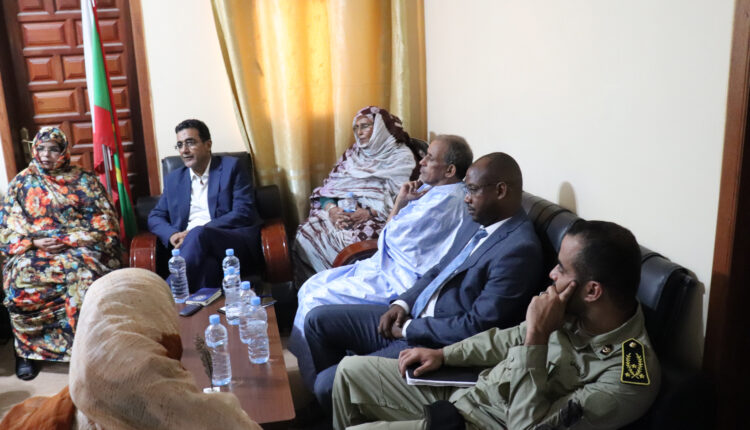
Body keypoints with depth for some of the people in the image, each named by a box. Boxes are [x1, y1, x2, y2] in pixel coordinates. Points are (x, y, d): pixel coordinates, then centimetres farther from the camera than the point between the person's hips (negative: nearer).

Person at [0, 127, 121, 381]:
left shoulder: (84, 181, 10)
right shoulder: (21, 183, 16)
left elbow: (105, 220, 2)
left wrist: (68, 241, -10)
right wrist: (34, 242, -9)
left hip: (79, 247, -2)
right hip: (33, 250, 2)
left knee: (83, 274, -34)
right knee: (21, 277, -30)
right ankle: (26, 351, -14)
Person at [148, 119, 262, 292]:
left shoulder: (231, 167, 9)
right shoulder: (173, 179, 24)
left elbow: (243, 213, -3)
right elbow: (155, 217, 23)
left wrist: (193, 233, -12)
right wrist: (172, 235, -4)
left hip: (235, 241, -2)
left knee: (199, 234, -35)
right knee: (206, 263, -38)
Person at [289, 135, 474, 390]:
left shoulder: (447, 200, -20)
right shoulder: (432, 190, 11)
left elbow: (392, 237, -18)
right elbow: (392, 235, 12)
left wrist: (400, 203, 1)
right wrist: (402, 202, -4)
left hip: (397, 282, -11)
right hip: (386, 266, 11)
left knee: (314, 303, -12)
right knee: (311, 287, 8)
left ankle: (312, 384, 4)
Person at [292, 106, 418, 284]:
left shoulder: (401, 156, 5)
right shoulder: (352, 153, 21)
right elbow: (329, 186, 13)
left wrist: (369, 213, -21)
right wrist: (331, 208, -11)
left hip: (375, 216, -5)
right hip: (340, 211, 5)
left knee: (348, 241, -36)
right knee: (306, 235, -24)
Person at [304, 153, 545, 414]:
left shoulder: (519, 249, -23)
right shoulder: (478, 224, 8)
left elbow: (476, 327, -24)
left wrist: (409, 329, -15)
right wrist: (403, 304, 1)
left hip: (438, 343, -9)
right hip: (414, 316, 9)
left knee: (328, 383, -15)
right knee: (319, 319, 7)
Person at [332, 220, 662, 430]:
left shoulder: (628, 376, -28)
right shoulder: (577, 311, -4)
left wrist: (537, 335, -32)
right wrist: (444, 355, 9)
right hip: (466, 388, 8)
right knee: (351, 370, 9)